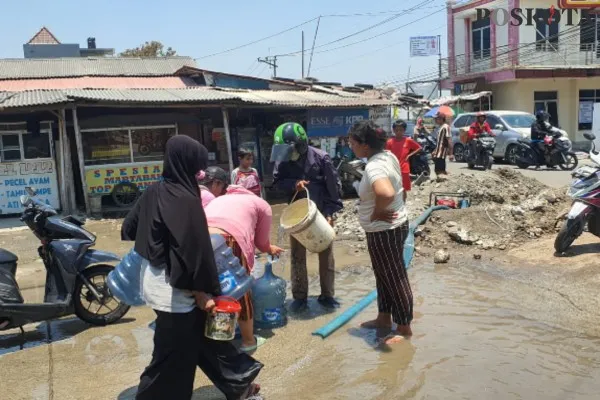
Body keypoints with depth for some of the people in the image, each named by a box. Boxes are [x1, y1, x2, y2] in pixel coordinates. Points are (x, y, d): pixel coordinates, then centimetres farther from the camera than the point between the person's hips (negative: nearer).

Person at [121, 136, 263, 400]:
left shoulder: (153, 193, 3)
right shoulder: (185, 200, -23)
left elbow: (128, 230, 12)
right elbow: (193, 251, -24)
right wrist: (202, 292, -15)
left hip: (156, 284, 10)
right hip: (174, 292, -10)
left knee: (204, 334, 21)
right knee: (172, 359, 6)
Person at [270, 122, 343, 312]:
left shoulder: (321, 158, -15)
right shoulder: (282, 161, -7)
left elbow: (333, 186, -11)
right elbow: (278, 181, 3)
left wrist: (330, 212, -14)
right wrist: (294, 184, -18)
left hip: (321, 212, -2)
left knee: (325, 254, 8)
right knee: (297, 255, 6)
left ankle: (327, 295, 20)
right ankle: (300, 296, 17)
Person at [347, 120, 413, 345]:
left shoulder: (374, 167, -28)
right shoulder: (387, 155, 2)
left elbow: (386, 193, -48)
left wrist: (377, 212, -28)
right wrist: (381, 210, 10)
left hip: (384, 231, -10)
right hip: (393, 225, 10)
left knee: (394, 278, 4)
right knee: (384, 274, 21)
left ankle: (404, 328, 19)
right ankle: (384, 318, 36)